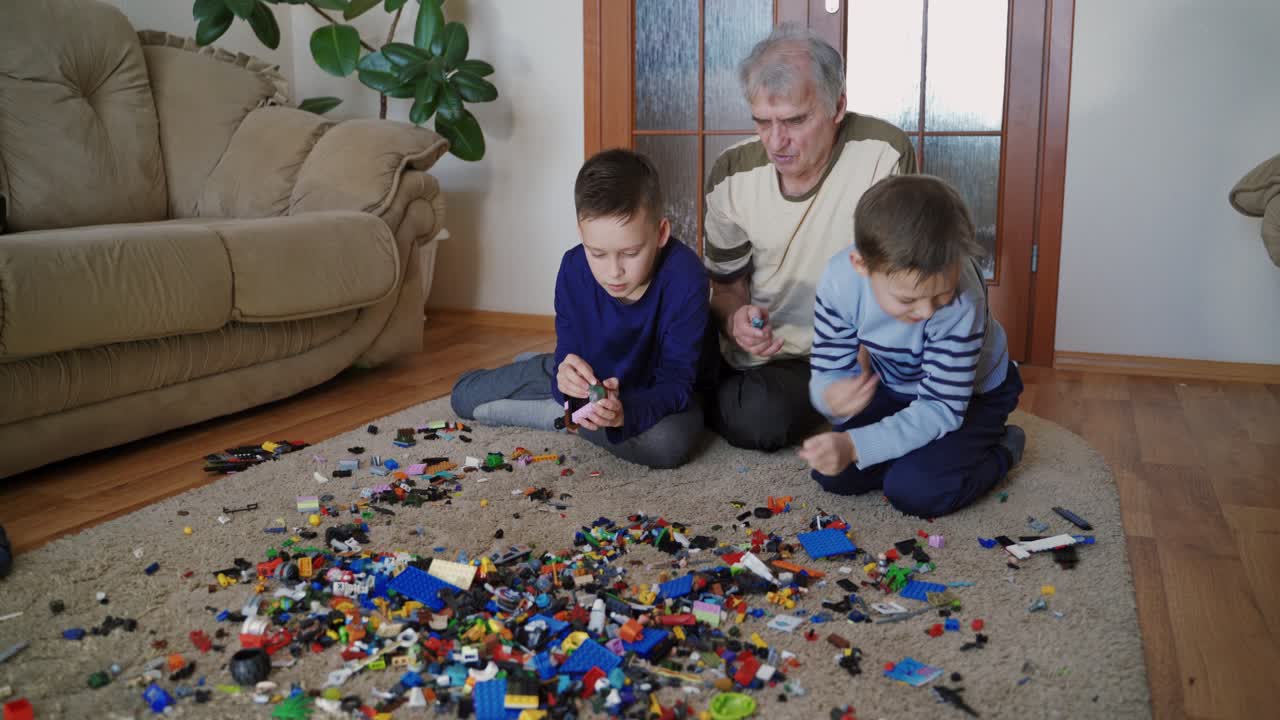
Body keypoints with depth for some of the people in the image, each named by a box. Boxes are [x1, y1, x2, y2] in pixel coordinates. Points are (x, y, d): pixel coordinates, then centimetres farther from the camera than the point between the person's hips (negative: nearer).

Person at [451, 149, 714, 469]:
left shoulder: (684, 277, -34)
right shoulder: (573, 269, -21)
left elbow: (676, 381, -32)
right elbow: (569, 352, -16)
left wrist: (626, 411, -52)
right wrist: (565, 377, -42)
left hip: (656, 391, -3)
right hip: (595, 375, 3)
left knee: (669, 441, -41)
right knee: (464, 395, 0)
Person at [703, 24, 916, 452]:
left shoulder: (884, 155, -19)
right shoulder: (731, 174, -8)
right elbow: (726, 287, 4)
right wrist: (735, 320, -20)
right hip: (754, 354, 3)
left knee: (760, 417, -29)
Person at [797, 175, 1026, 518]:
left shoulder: (963, 299, -38)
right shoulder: (839, 280, -29)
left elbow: (941, 408, -32)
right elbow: (828, 371, -21)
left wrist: (855, 446, -44)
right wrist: (831, 397, -48)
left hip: (970, 392, -3)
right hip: (894, 387, 4)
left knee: (917, 491, -22)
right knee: (832, 473, -10)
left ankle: (1002, 448, 6)